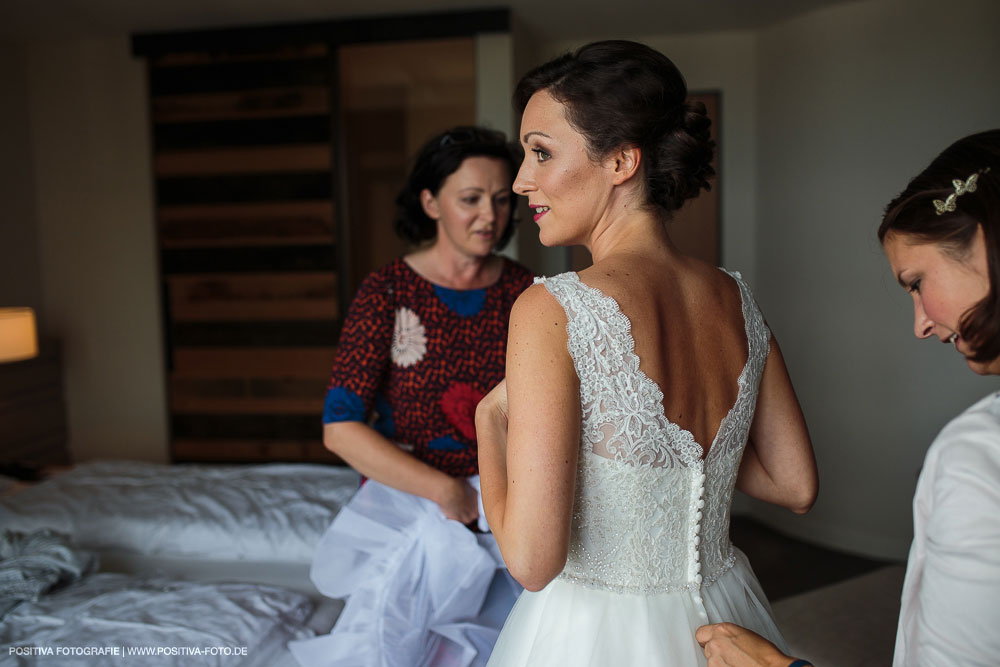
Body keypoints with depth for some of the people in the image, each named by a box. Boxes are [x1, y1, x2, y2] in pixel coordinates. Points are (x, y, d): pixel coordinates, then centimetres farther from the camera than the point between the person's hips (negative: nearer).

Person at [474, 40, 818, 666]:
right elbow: (795, 486, 4)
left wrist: (491, 418, -10)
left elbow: (532, 559, -24)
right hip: (721, 617, 6)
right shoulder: (737, 300, -6)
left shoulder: (551, 310, -25)